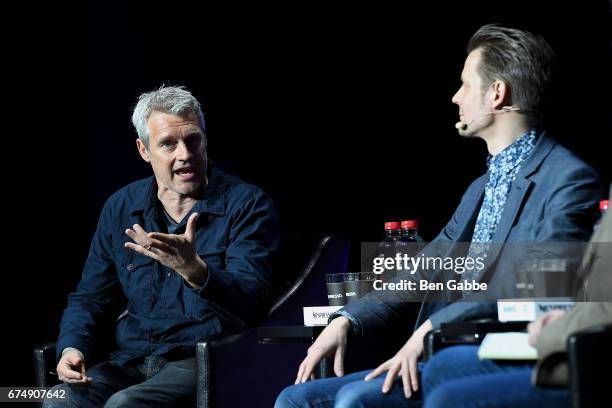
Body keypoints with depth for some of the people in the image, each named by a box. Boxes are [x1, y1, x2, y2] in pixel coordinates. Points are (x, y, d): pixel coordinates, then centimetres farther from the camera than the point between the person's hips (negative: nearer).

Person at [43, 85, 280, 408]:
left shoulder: (247, 204, -2)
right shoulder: (120, 208, 13)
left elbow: (253, 302, -13)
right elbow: (90, 298, 19)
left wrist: (194, 270, -33)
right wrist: (72, 348, -3)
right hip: (130, 362, 4)